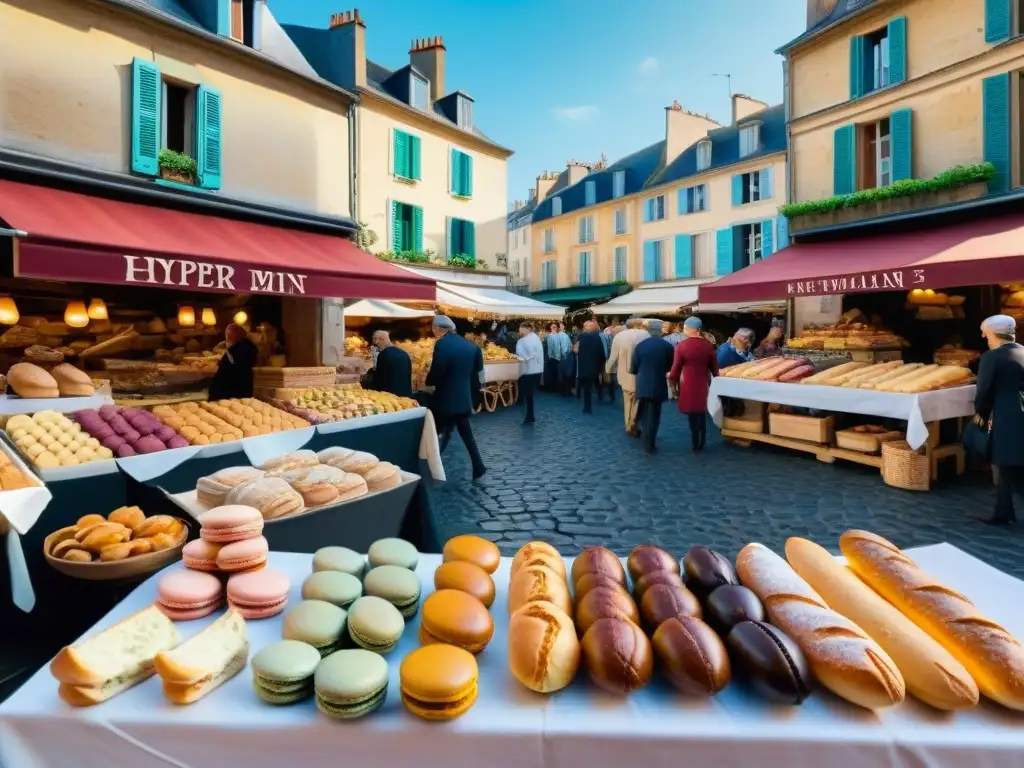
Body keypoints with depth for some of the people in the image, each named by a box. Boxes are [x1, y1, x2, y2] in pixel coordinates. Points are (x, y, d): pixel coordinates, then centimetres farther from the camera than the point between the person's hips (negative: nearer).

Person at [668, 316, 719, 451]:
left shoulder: (682, 345, -12)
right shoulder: (708, 345, -2)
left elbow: (676, 367, -6)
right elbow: (714, 366, 6)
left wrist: (671, 377, 14)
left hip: (688, 385, -3)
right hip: (703, 384, 4)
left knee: (693, 414, 7)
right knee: (702, 412, 18)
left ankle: (696, 443, 16)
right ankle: (701, 443, 26)